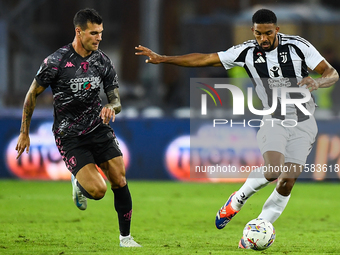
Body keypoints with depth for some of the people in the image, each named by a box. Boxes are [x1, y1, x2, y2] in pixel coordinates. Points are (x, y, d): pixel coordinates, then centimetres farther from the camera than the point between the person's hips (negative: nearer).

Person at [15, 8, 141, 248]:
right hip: (69, 135, -4)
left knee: (120, 180, -6)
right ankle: (79, 183, 20)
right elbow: (32, 94, -3)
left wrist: (111, 107, -21)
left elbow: (116, 100, 5)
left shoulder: (103, 61, -2)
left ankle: (125, 237, 10)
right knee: (98, 190, -17)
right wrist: (24, 133, 1)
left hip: (99, 127, 4)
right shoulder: (56, 62, -15)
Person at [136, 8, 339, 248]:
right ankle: (237, 201, 2)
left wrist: (317, 82, -34)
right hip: (274, 120, 0)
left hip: (303, 123, 0)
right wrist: (163, 59, -7)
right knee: (273, 170, -26)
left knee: (287, 182, -12)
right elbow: (205, 59, -3)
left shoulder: (297, 46, -11)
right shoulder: (247, 52, -7)